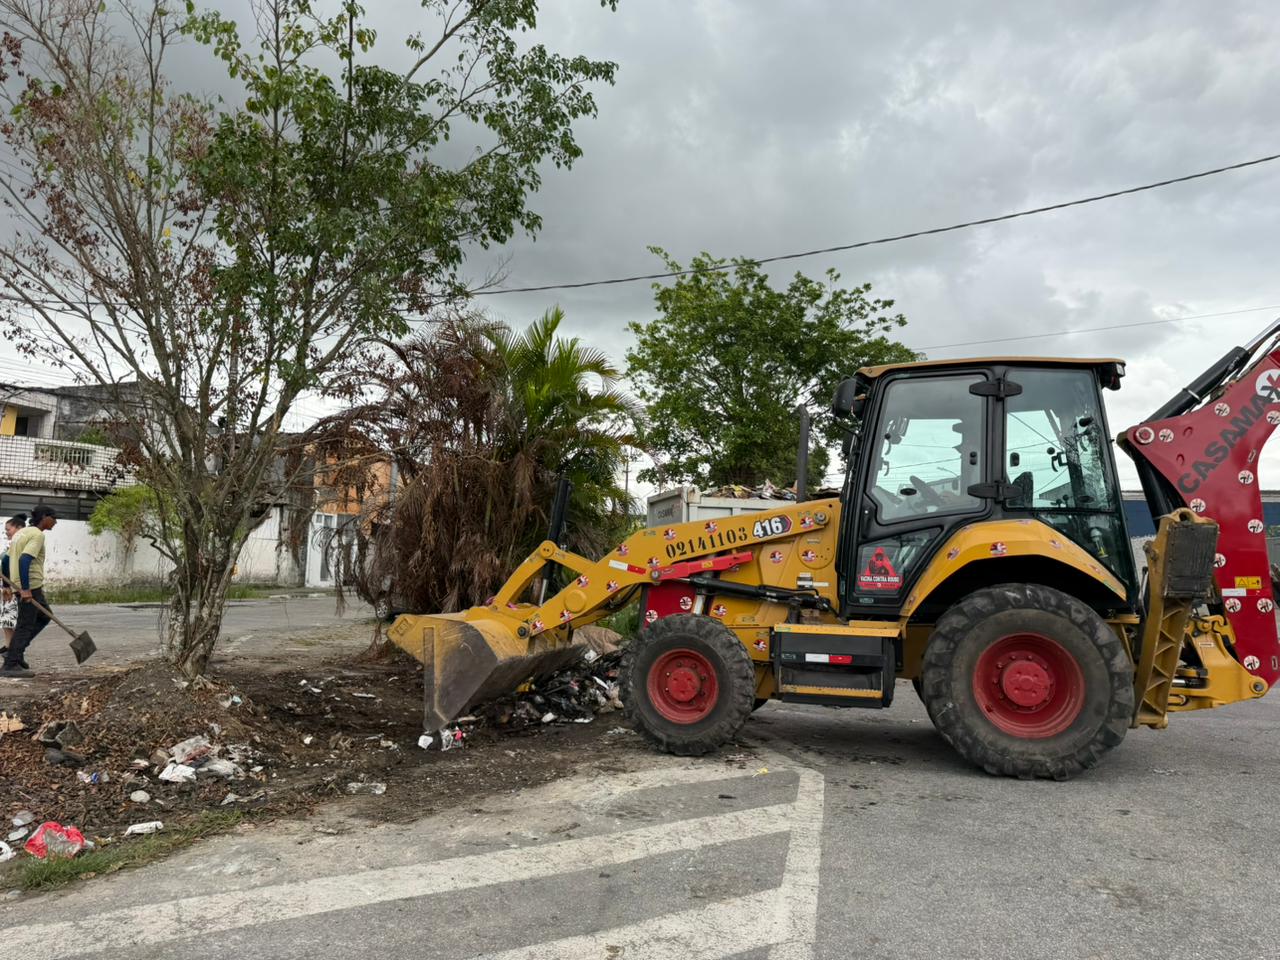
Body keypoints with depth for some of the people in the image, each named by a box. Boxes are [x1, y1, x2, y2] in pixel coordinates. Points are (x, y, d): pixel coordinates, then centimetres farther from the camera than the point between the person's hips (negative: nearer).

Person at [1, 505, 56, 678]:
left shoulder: (22, 532, 16)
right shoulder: (37, 535, -14)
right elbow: (24, 560, -25)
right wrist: (25, 589, -24)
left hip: (26, 586, 10)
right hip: (30, 586, -10)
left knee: (44, 616, 21)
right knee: (25, 625, -3)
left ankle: (15, 651, 17)